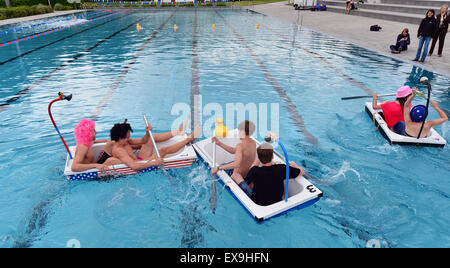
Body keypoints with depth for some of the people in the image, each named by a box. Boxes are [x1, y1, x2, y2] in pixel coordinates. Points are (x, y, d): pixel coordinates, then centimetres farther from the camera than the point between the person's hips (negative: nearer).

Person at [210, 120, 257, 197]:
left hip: (239, 178, -11)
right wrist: (219, 143, 3)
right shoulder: (253, 143, -2)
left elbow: (236, 164, -45)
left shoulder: (240, 146, -30)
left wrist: (218, 168, -41)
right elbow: (233, 151, 7)